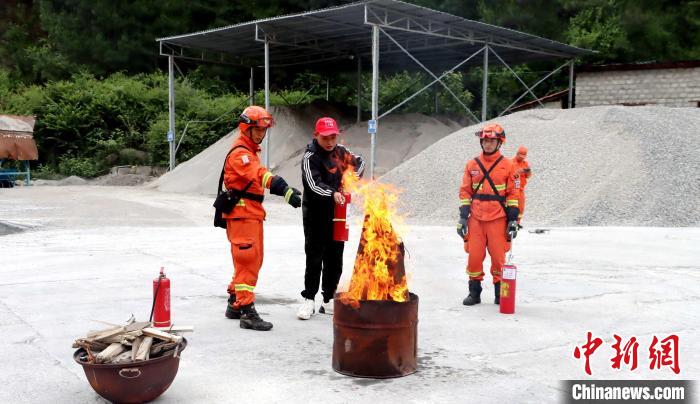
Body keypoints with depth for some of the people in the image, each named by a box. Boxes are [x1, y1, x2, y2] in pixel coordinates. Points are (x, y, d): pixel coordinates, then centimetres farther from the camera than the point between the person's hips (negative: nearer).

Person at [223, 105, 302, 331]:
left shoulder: (250, 151, 19)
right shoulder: (240, 153, -16)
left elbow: (259, 178, 18)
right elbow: (260, 175, -32)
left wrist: (285, 188, 3)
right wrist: (286, 192, -45)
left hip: (252, 214, 11)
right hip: (242, 214, -11)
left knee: (253, 261, 17)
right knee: (247, 262, -10)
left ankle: (235, 305, 29)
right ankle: (247, 313, -7)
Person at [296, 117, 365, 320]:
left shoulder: (341, 151, 6)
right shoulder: (310, 157, -13)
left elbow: (360, 163, 21)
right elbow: (314, 185, -26)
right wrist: (332, 193, -42)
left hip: (337, 215, 6)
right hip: (316, 216, -6)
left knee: (334, 259, 11)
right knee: (314, 259, -1)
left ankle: (328, 301, 22)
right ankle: (309, 300, 12)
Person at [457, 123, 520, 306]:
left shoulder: (507, 165, 3)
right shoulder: (472, 164, 9)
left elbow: (513, 193, 2)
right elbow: (465, 192, 9)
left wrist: (513, 219, -3)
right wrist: (463, 217, 3)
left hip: (498, 219, -2)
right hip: (476, 219, 2)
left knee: (498, 257, 1)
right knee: (474, 256, 1)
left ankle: (500, 291, 16)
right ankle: (474, 292, 14)